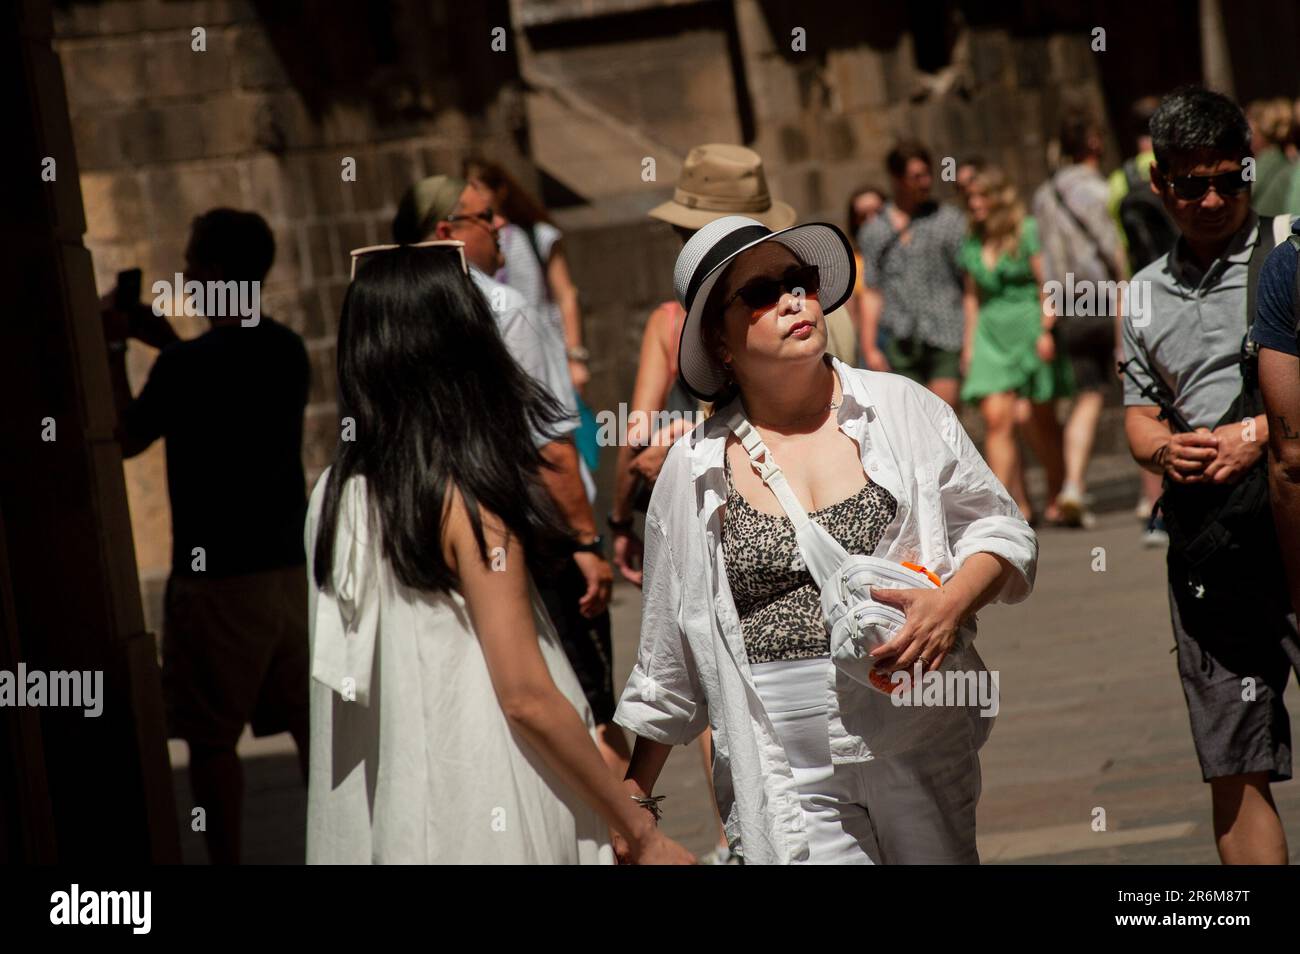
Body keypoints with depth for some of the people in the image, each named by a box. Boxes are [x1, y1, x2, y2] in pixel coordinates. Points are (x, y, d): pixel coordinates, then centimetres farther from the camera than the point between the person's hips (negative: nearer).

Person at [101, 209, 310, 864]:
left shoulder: (186, 365, -15)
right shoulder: (287, 351, 5)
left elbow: (124, 438, -2)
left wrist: (112, 351, 6)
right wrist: (165, 342, 21)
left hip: (218, 577, -6)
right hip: (290, 564, 7)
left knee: (213, 739, 2)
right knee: (310, 723, 12)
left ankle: (227, 862, 3)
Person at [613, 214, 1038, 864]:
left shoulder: (903, 409, 6)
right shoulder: (694, 470, 5)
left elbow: (1001, 530, 10)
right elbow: (669, 655, 14)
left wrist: (951, 604, -11)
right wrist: (634, 790, 17)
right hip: (788, 780, -1)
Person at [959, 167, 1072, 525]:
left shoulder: (1028, 233, -3)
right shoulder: (972, 244, 13)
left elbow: (1047, 284, -6)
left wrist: (1047, 330, -14)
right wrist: (969, 344, 14)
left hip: (1029, 325, -4)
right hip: (991, 332, 4)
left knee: (1040, 420, 2)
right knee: (996, 417, -10)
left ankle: (1057, 495, 19)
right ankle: (1017, 503, -12)